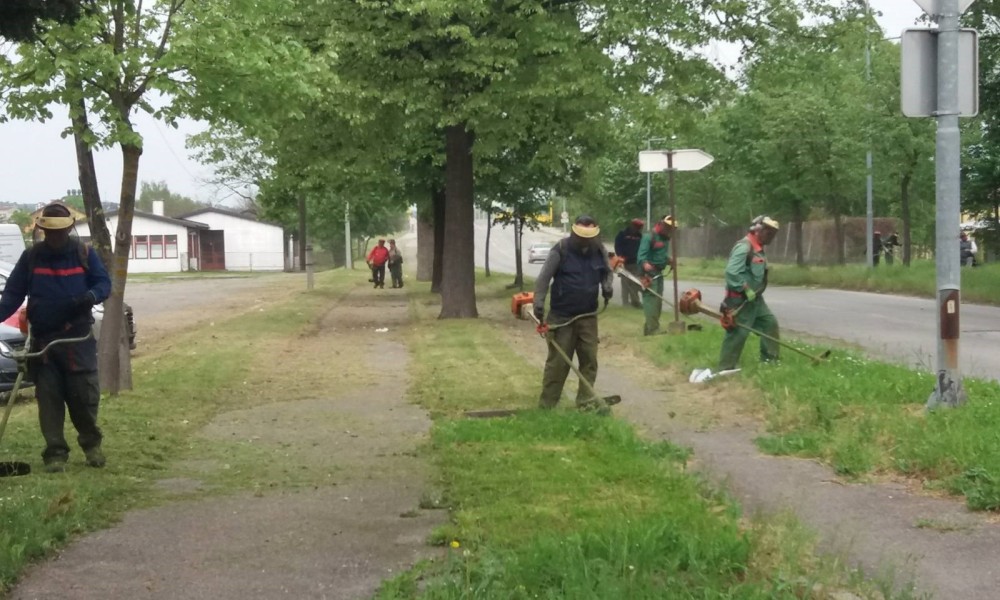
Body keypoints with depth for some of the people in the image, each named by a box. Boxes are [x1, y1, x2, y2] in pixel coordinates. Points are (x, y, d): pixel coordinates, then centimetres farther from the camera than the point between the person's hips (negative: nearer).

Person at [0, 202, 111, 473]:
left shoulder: (84, 254, 4)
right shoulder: (30, 257, 5)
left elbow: (104, 282, 4)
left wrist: (91, 296, -18)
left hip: (78, 338, -1)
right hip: (43, 339, 1)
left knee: (84, 394, -2)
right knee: (49, 397, -1)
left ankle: (91, 443, 20)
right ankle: (55, 453, 3)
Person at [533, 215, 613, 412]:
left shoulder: (599, 250, 2)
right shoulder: (561, 250, -12)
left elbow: (607, 271, 17)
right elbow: (544, 277, -14)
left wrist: (607, 285, -6)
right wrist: (539, 301, -27)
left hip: (588, 315, 5)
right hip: (561, 315, -5)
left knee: (589, 358, 6)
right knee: (558, 361, -2)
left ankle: (586, 399, 17)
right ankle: (546, 405, 5)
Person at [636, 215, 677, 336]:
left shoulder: (665, 238, 12)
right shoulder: (649, 237, -14)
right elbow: (641, 256, -21)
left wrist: (669, 260, 3)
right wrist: (645, 265, -40)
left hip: (659, 273, 10)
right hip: (649, 273, -9)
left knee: (658, 302, 13)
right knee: (651, 301, -14)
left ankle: (649, 329, 22)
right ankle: (653, 330, -16)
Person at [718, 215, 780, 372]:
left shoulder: (758, 248, 12)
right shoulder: (744, 247, -20)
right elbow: (732, 272, -29)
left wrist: (755, 292, 10)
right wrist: (746, 290, -24)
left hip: (755, 298, 10)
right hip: (741, 300, -10)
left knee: (770, 323, 14)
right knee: (738, 333, -8)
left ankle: (770, 359, 25)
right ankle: (725, 368, -2)